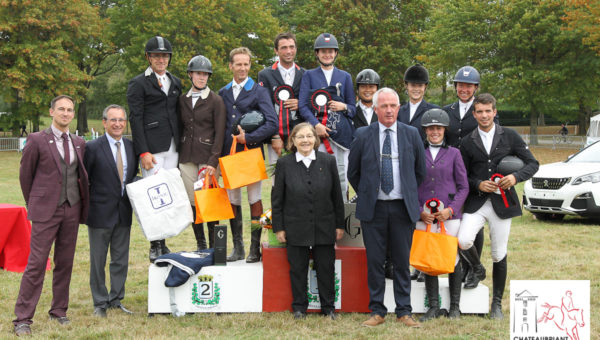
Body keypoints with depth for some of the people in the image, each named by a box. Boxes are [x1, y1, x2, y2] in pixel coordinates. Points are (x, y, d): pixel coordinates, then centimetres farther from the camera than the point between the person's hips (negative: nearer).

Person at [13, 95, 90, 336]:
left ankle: (59, 311, 21)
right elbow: (25, 173, 5)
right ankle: (23, 319, -2)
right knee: (36, 264, -7)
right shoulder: (37, 140, -3)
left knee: (65, 263, 9)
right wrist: (32, 203, 10)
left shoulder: (79, 143, 11)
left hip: (72, 210, 5)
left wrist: (81, 202, 14)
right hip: (46, 210, -4)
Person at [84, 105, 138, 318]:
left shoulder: (131, 147, 7)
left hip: (124, 212, 5)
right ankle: (100, 303, 16)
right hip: (101, 213, -5)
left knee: (121, 259, 11)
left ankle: (116, 300, 22)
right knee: (98, 260, 5)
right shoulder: (93, 148, -8)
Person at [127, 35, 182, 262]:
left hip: (172, 147, 6)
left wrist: (181, 144, 12)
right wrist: (143, 152, -14)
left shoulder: (175, 82, 19)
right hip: (152, 148, -6)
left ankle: (163, 244, 11)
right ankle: (154, 247, -3)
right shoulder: (138, 84, 0)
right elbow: (135, 119, -6)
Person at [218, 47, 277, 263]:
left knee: (254, 199, -1)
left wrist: (248, 138, -15)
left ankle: (255, 248, 5)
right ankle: (237, 248, 14)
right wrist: (220, 151, 3)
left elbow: (272, 123, -10)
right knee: (233, 200, 7)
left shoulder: (259, 91, 0)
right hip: (229, 153, 4)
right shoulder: (223, 93, 13)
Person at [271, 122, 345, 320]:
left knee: (326, 268, 8)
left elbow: (337, 195, 5)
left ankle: (328, 307, 22)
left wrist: (339, 224, 5)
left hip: (324, 228, 1)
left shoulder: (328, 161, 2)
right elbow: (277, 198, 1)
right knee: (298, 269, 8)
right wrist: (279, 228, -1)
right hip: (296, 228, -1)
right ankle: (299, 307, 21)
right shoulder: (284, 164, -2)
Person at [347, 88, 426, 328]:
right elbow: (353, 172, 10)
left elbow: (420, 171, 14)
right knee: (374, 261, 3)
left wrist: (410, 194, 13)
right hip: (373, 208, 0)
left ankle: (404, 311, 13)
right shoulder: (363, 135, 1)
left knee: (402, 261, 5)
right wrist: (366, 195, 9)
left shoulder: (411, 134, 4)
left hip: (403, 207, 1)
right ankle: (377, 311, 12)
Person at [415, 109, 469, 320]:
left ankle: (455, 306, 15)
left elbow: (463, 187, 5)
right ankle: (433, 307, 11)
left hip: (450, 215, -1)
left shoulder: (453, 153, 7)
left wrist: (451, 209, -9)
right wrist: (419, 211, -4)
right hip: (424, 216, 1)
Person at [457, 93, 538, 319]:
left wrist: (516, 177, -15)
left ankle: (497, 303, 21)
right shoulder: (468, 142, 6)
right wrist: (478, 184, -11)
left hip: (501, 202, 0)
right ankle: (477, 269, 12)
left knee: (499, 254, 5)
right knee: (463, 240, -22)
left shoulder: (510, 136, 4)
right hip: (476, 202, 0)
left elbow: (532, 164, 4)